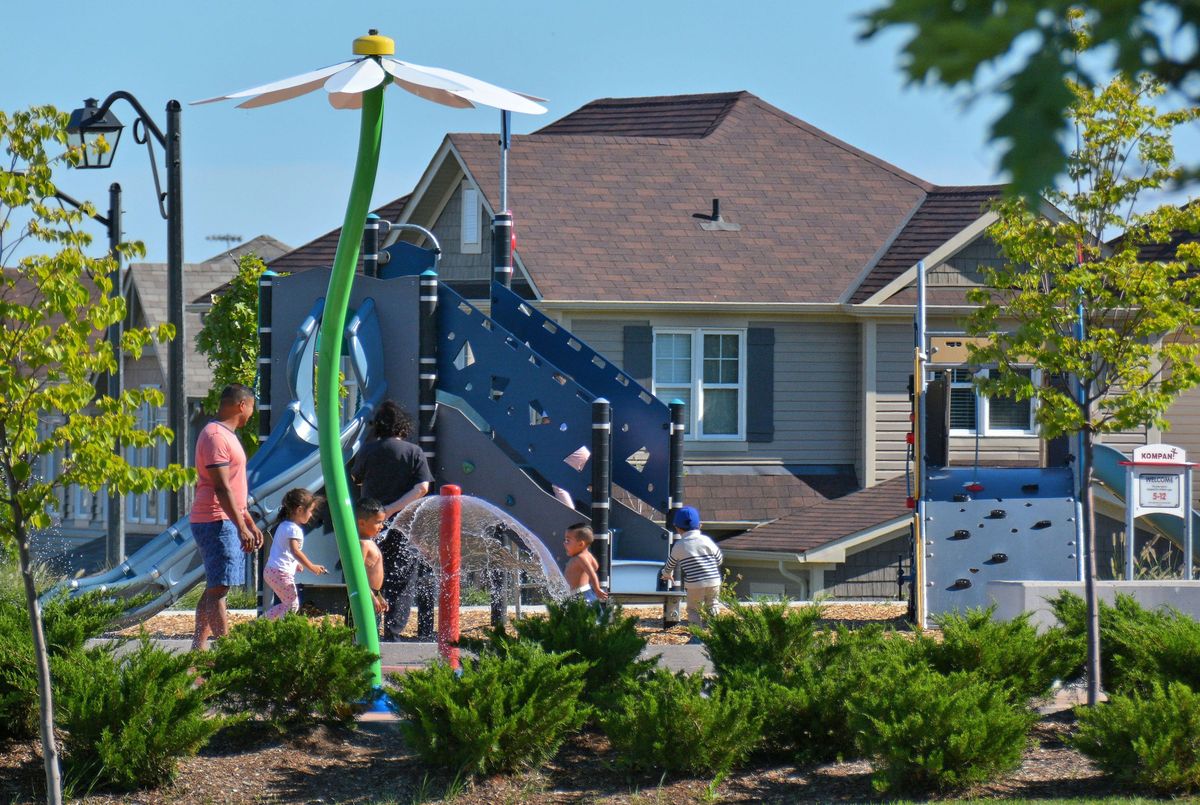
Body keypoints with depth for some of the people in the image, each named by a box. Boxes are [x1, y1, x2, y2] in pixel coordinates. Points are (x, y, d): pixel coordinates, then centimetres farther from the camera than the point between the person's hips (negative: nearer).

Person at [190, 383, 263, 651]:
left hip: (226, 522, 11)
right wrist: (242, 528, -23)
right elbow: (221, 488, -20)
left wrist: (251, 523, 26)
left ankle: (198, 647, 12)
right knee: (218, 588, -12)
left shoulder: (226, 435, 20)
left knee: (214, 588, 10)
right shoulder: (215, 436, -14)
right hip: (216, 523, -11)